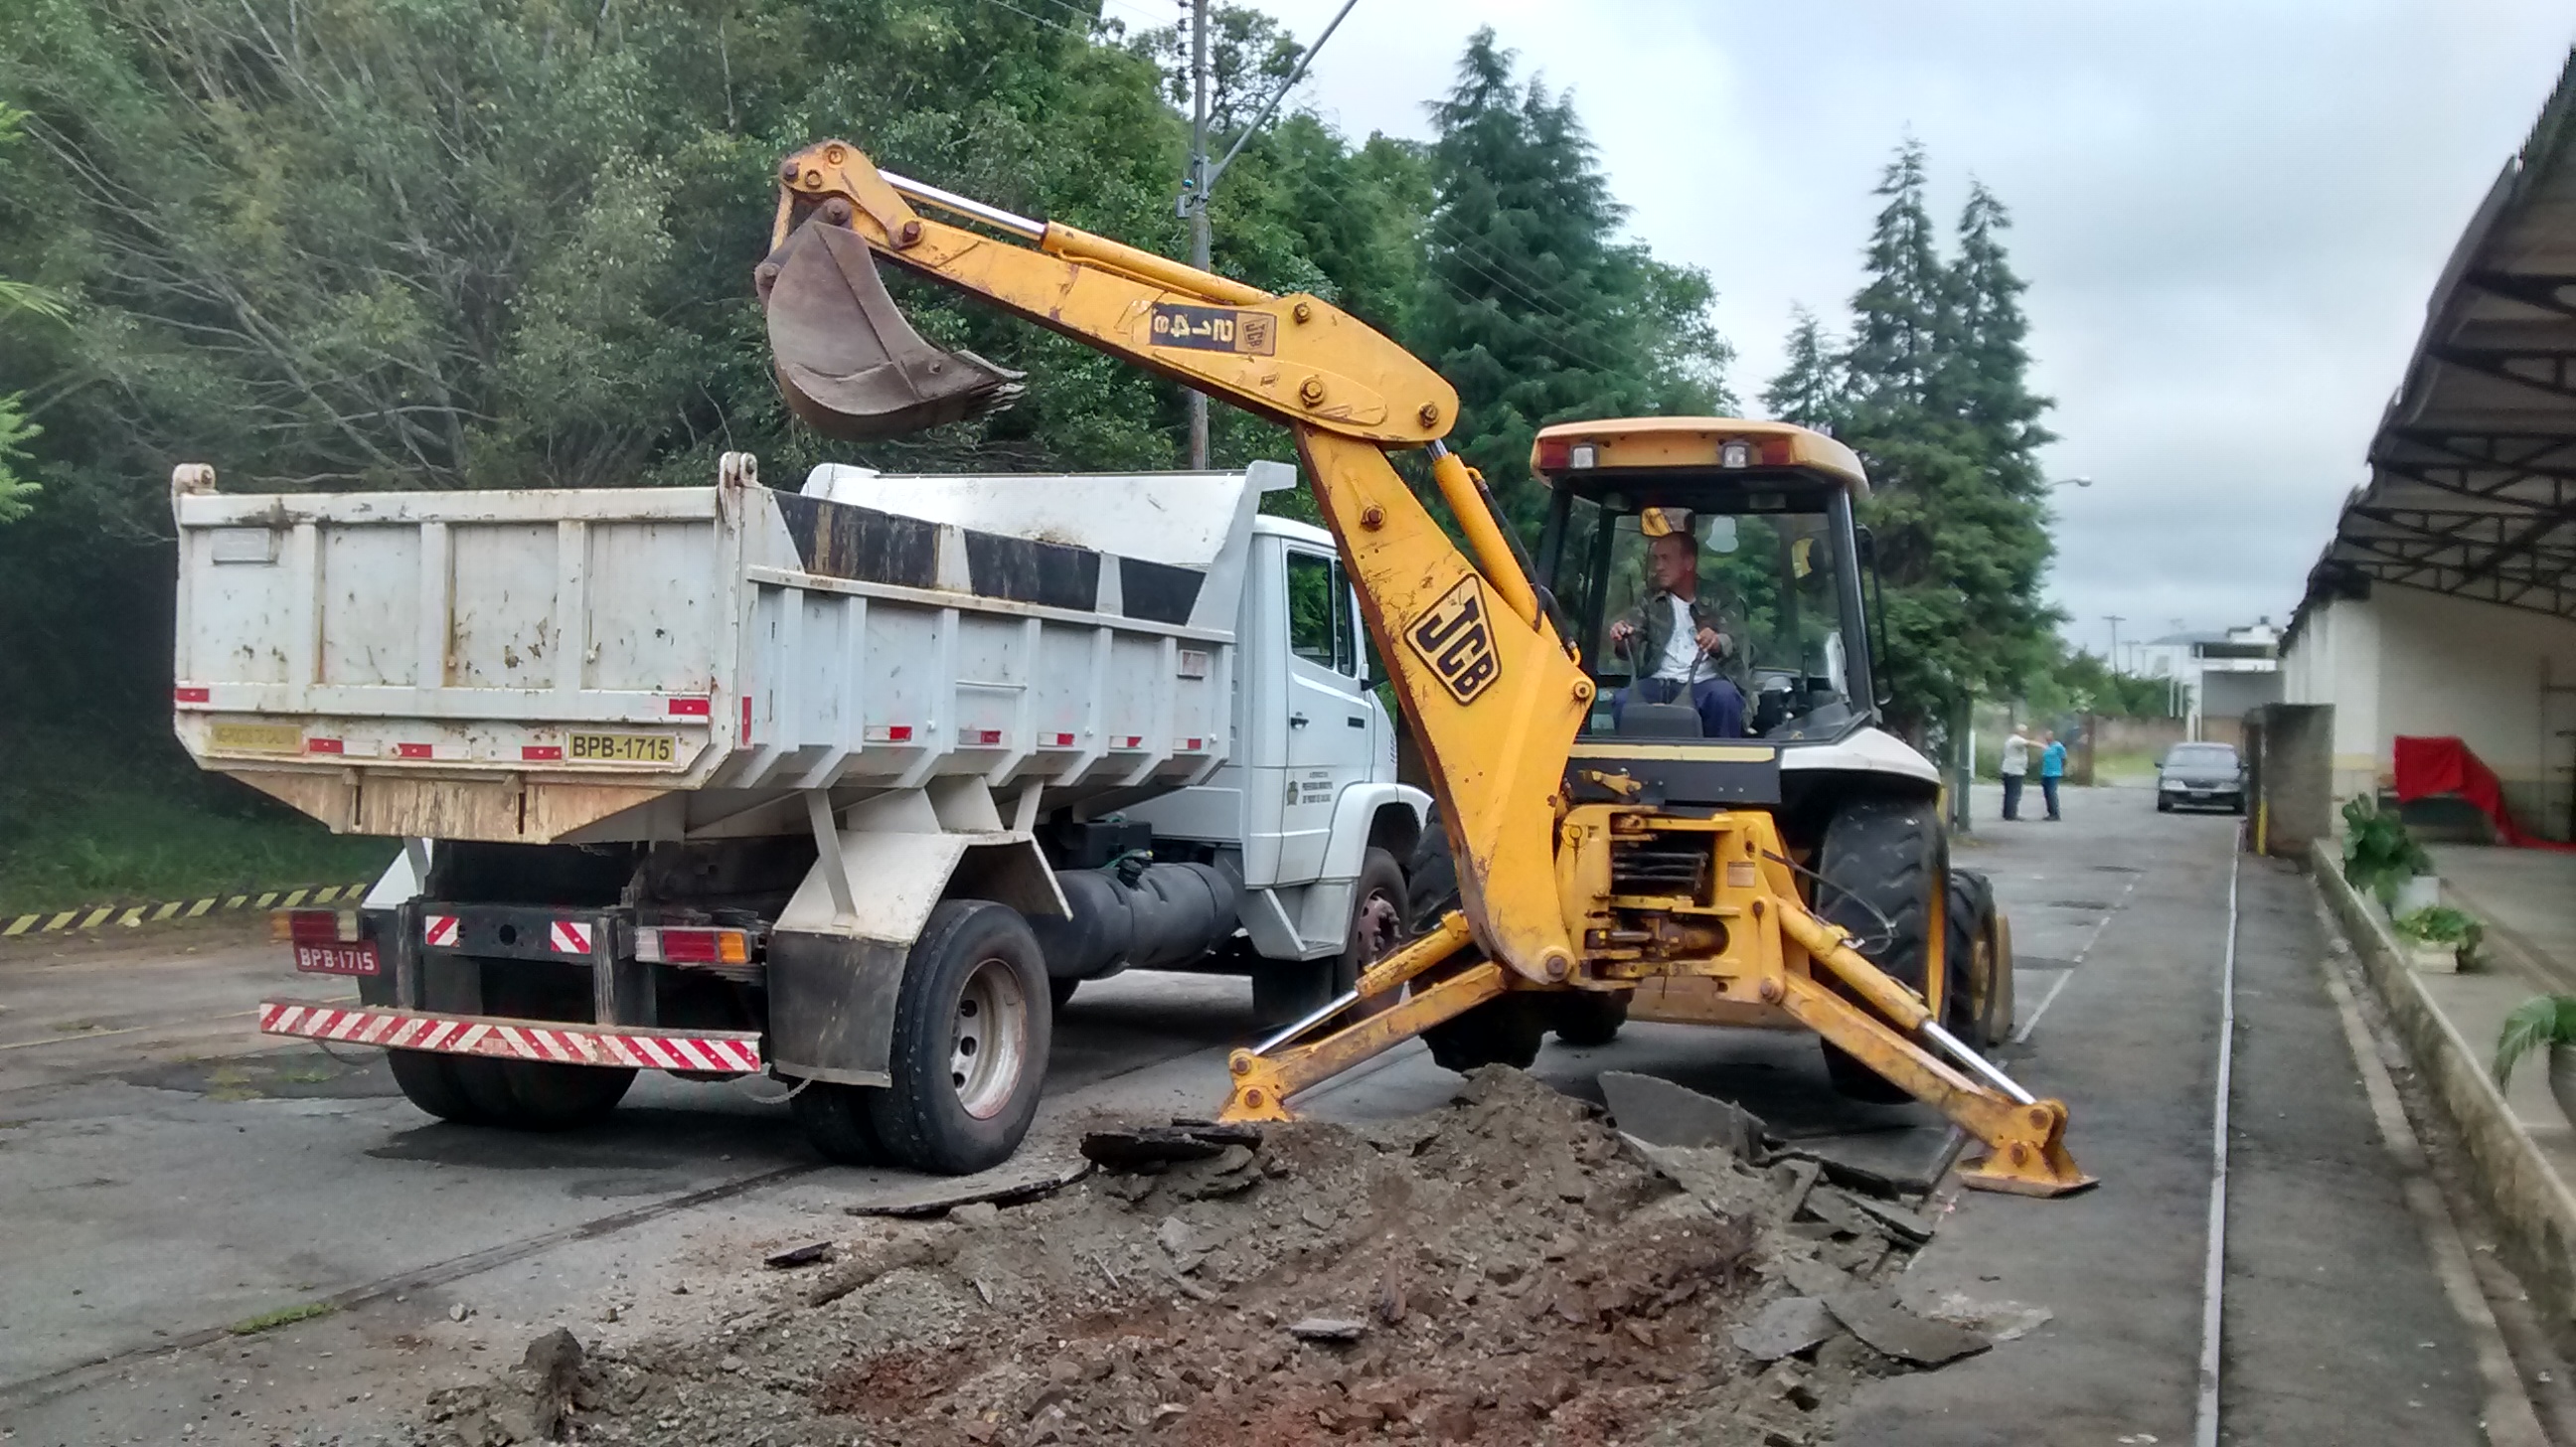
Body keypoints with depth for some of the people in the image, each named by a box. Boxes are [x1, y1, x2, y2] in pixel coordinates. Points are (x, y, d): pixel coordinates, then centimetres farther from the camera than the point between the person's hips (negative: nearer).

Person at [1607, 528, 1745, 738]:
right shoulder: (1650, 604, 21)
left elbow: (1732, 643, 3)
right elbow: (1630, 648, 9)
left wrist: (1717, 643, -22)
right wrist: (1621, 640, -17)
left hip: (1704, 683, -1)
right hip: (1659, 683, 1)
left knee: (1725, 695, -35)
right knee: (1622, 700, -29)